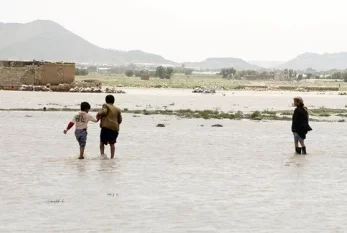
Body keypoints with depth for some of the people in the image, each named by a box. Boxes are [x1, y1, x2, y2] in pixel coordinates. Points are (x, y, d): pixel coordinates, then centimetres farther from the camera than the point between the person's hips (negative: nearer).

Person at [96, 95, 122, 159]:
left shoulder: (106, 106, 4)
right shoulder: (117, 109, 18)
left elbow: (103, 111, -16)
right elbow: (120, 120, 19)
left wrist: (98, 114, 2)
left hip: (106, 127, -4)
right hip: (115, 128, 4)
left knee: (102, 142, 8)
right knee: (112, 143, 13)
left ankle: (102, 153, -12)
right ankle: (112, 157, 9)